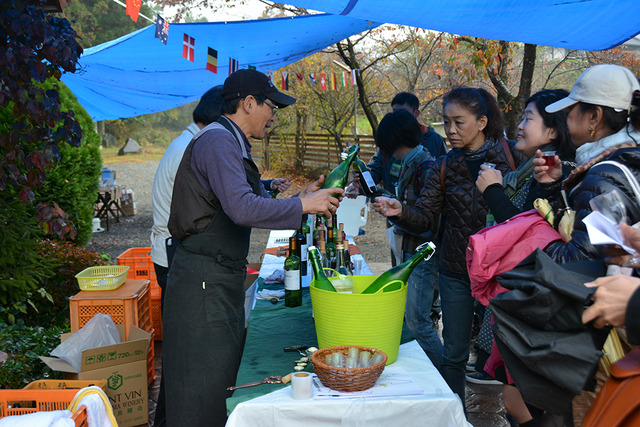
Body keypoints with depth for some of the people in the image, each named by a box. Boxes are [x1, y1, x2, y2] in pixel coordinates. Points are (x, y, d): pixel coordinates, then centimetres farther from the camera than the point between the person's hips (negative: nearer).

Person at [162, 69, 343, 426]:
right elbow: (242, 209, -28)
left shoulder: (235, 145, 18)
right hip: (203, 281, -10)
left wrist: (303, 198, 9)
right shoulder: (218, 140, -15)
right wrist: (301, 206, -18)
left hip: (223, 280, 10)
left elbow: (260, 202, 23)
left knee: (225, 376, 16)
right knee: (204, 385, -4)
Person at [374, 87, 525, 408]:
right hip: (456, 272, 2)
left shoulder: (511, 156, -3)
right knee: (453, 354, 10)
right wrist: (400, 211, -22)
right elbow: (426, 218, -3)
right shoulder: (443, 168, 3)